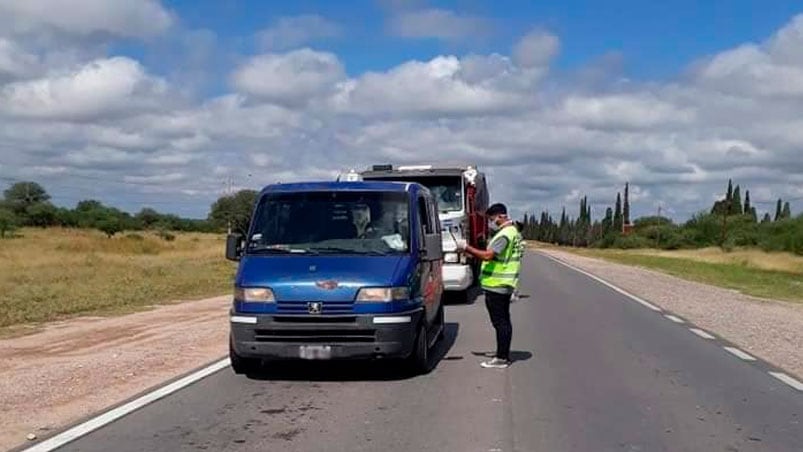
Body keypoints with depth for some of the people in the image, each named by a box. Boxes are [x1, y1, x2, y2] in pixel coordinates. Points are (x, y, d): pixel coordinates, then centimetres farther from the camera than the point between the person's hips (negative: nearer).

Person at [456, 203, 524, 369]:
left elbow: (488, 255, -26)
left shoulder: (504, 235, -18)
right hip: (503, 285, 11)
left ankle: (501, 358, -2)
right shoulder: (512, 232, 17)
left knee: (500, 322, -6)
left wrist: (466, 247, -21)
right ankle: (504, 355, 23)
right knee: (504, 321, 15)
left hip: (496, 286, -11)